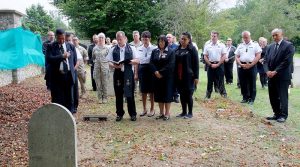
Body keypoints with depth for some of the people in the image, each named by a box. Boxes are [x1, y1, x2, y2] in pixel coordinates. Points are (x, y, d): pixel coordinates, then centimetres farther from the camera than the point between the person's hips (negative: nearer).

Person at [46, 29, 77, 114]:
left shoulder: (71, 46, 9)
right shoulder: (51, 47, 0)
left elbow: (75, 60, 17)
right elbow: (49, 59, -15)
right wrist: (62, 56, -16)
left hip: (69, 75, 3)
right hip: (57, 76, -2)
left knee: (69, 98, 9)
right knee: (57, 99, 3)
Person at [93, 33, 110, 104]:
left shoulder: (107, 48, 2)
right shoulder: (95, 48, 9)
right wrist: (96, 62, 10)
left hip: (104, 66, -2)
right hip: (97, 66, 2)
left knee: (104, 83, 0)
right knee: (98, 83, 4)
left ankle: (105, 97, 8)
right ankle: (100, 97, 12)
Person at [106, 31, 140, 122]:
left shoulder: (131, 49, 5)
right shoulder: (113, 50, 7)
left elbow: (137, 61, 2)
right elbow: (109, 62, 4)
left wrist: (129, 61, -16)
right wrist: (115, 65, -17)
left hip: (128, 74, -1)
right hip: (118, 74, 2)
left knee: (130, 95, 3)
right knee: (118, 95, 8)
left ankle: (133, 114, 15)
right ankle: (119, 113, 20)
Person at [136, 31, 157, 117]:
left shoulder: (154, 48, -7)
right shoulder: (139, 49, 7)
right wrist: (136, 73, 8)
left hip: (150, 69, -4)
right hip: (141, 69, 4)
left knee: (151, 90, 5)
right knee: (143, 90, 10)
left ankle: (152, 109, 19)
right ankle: (144, 109, 23)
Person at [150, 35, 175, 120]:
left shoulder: (170, 52, -3)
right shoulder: (154, 51, 10)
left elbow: (171, 64, -12)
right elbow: (151, 63, 3)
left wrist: (161, 72, -16)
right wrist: (156, 72, -12)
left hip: (167, 77, -4)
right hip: (157, 77, 4)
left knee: (167, 94, 0)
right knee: (159, 94, 7)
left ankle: (167, 113, 8)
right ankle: (161, 112, 17)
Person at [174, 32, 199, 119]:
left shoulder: (192, 49, -5)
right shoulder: (177, 49, 11)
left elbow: (196, 63, -8)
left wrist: (196, 76, -13)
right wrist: (174, 75, 8)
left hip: (189, 76, -5)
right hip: (179, 76, 5)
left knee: (188, 95, 0)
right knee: (182, 94, 10)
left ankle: (190, 113, 12)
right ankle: (184, 112, 21)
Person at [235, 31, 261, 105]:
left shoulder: (255, 44, 3)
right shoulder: (240, 46, 14)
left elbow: (258, 56, -5)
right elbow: (236, 56, 10)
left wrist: (250, 65, -13)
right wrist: (241, 64, -6)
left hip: (252, 66, -4)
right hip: (242, 67, 4)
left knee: (252, 84, 0)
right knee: (243, 83, 7)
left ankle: (251, 99, 9)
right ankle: (245, 98, 18)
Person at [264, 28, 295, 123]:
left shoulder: (288, 45, -6)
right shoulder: (270, 47, 13)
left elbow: (287, 61, -14)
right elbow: (266, 60, 9)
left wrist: (275, 72, -16)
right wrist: (267, 71, -8)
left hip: (282, 76, -6)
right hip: (271, 76, 6)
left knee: (283, 96, 1)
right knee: (273, 97, 9)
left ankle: (283, 115, 12)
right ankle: (277, 114, 20)